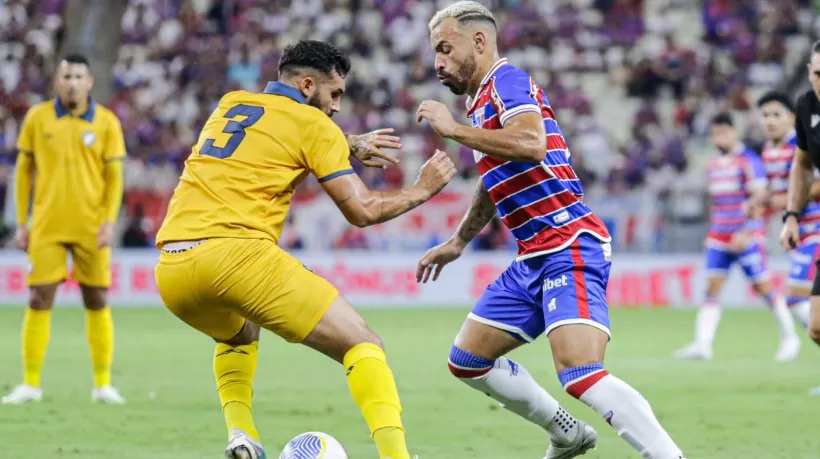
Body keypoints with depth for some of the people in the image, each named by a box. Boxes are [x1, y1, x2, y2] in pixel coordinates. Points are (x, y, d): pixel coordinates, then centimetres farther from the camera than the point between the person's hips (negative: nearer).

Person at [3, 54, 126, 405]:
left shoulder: (106, 123, 1)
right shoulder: (37, 118, 2)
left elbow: (114, 176, 3)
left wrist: (109, 221, -9)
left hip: (91, 230, 0)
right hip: (47, 228, 0)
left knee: (97, 303, 3)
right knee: (39, 301, -4)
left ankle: (103, 384, 11)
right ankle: (30, 384, 3)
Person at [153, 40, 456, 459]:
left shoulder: (228, 105, 25)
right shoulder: (312, 124, 7)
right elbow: (362, 210, 4)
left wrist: (349, 151, 45)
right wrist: (422, 189, 20)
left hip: (171, 268, 7)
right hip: (237, 253, -7)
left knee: (240, 334, 38)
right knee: (362, 345, 1)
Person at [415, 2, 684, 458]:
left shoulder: (507, 80, -9)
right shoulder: (483, 99, 20)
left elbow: (532, 143, -30)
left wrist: (454, 129, -21)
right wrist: (458, 242, 44)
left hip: (570, 248, -11)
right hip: (535, 260, 11)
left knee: (581, 376, -26)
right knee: (468, 360, 16)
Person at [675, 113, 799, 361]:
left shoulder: (748, 160, -10)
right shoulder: (713, 164, 13)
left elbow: (759, 196, -16)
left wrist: (746, 233, -22)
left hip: (746, 236, -6)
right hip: (719, 236, 6)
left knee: (763, 286, -2)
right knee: (712, 288, -4)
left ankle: (789, 336, 14)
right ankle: (702, 344, -10)